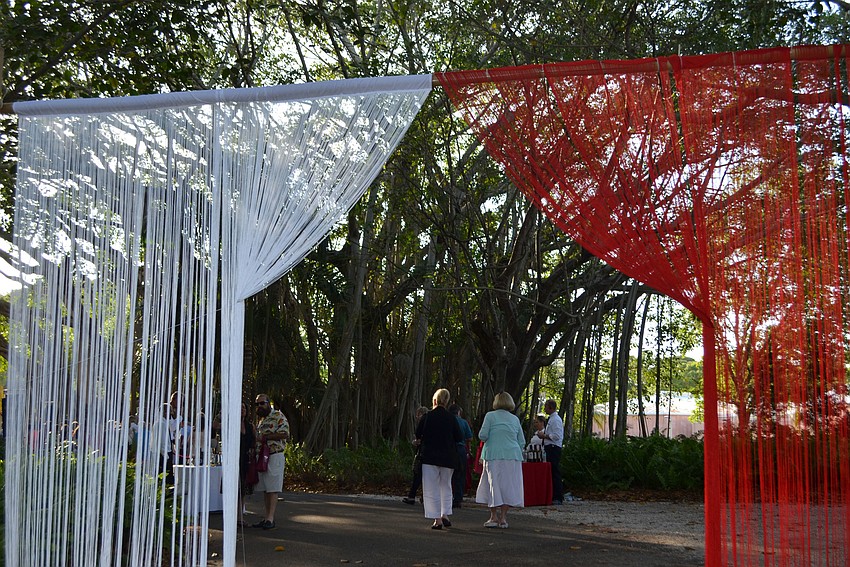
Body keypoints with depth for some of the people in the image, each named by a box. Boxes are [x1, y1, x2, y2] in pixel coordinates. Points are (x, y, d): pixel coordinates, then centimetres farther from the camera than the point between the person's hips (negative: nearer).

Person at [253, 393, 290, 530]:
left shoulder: (278, 415, -6)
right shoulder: (260, 419, 20)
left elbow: (284, 434, -19)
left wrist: (264, 437, -16)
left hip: (275, 456, -8)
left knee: (272, 489, -8)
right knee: (265, 489, 8)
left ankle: (271, 518, -8)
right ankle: (267, 517, 12)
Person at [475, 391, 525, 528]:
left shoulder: (490, 416, 0)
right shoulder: (515, 419, 11)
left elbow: (482, 436, -7)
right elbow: (522, 442, 10)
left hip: (494, 455, -3)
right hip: (513, 455, 3)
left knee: (493, 484, 3)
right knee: (508, 485, 6)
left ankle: (494, 517, 3)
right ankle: (503, 517, 6)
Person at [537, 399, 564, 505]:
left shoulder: (555, 419, -12)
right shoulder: (551, 419, 19)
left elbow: (557, 436, -21)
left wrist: (544, 435, -13)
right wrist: (544, 434, 12)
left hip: (553, 448, -10)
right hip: (550, 448, 10)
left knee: (555, 472, -9)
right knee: (551, 472, 11)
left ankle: (558, 498, -7)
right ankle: (554, 497, 15)